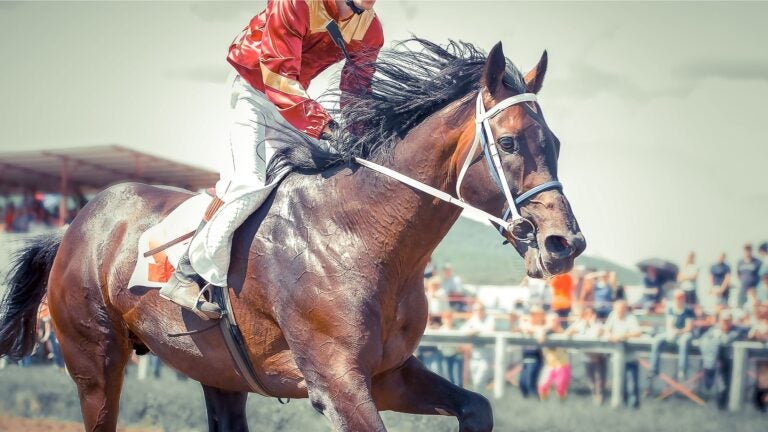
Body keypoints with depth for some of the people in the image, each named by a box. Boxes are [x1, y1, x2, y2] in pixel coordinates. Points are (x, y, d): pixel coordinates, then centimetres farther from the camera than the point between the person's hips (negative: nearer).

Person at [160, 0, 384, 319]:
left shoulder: (369, 28, -8)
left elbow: (356, 90, 2)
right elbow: (278, 78, -32)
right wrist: (322, 124, -38)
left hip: (293, 93, 8)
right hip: (255, 87, -8)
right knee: (249, 180, -21)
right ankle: (187, 274, -17)